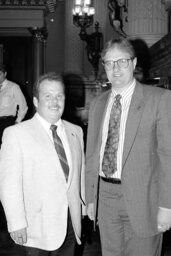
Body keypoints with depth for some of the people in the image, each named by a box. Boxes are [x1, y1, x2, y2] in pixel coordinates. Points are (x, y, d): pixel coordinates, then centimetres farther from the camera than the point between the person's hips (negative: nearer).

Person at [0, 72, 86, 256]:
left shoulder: (75, 131, 9)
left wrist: (82, 211, 9)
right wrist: (17, 224, -14)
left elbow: (80, 173, 12)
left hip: (70, 224, 4)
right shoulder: (15, 134, -7)